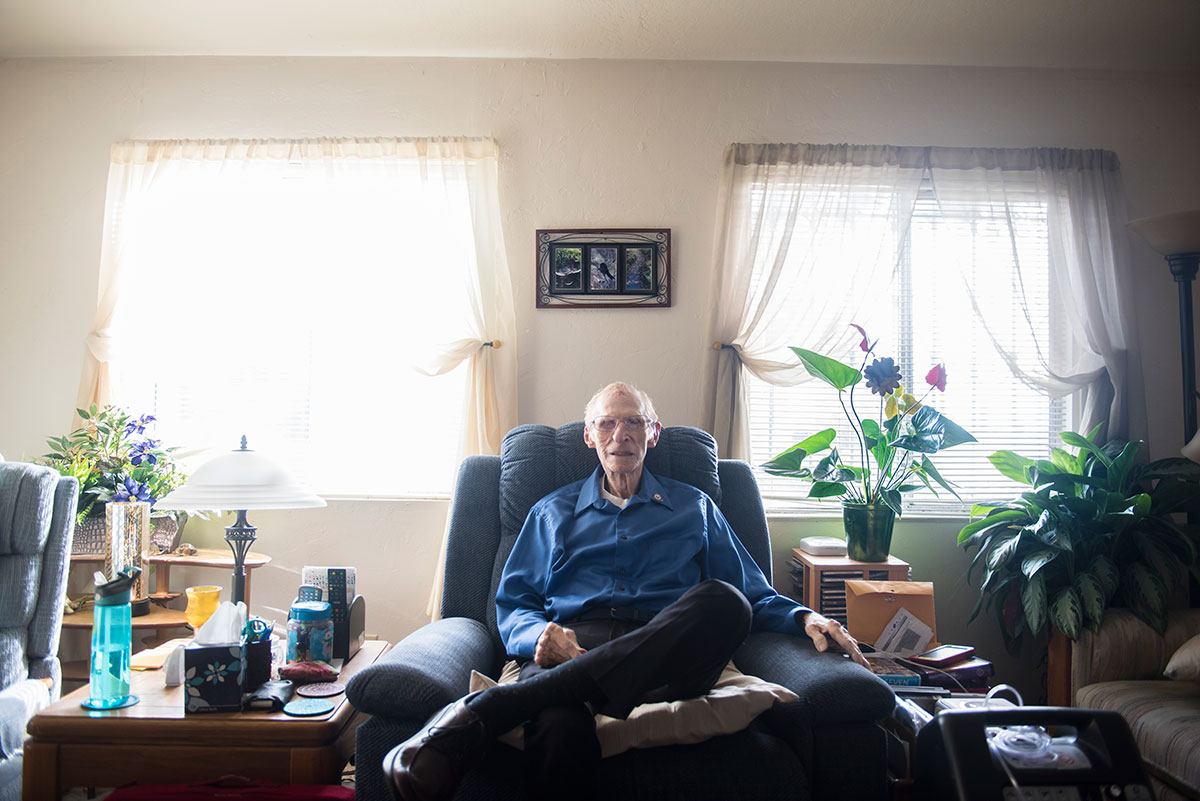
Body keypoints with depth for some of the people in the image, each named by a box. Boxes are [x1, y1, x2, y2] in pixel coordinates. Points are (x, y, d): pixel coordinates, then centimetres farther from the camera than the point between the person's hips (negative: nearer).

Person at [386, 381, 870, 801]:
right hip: (570, 646, -2)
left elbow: (753, 596, 24)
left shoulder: (694, 508, 28)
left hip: (668, 654, 2)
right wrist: (539, 634, -5)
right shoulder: (552, 513, 28)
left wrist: (803, 617, 2)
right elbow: (512, 606, 19)